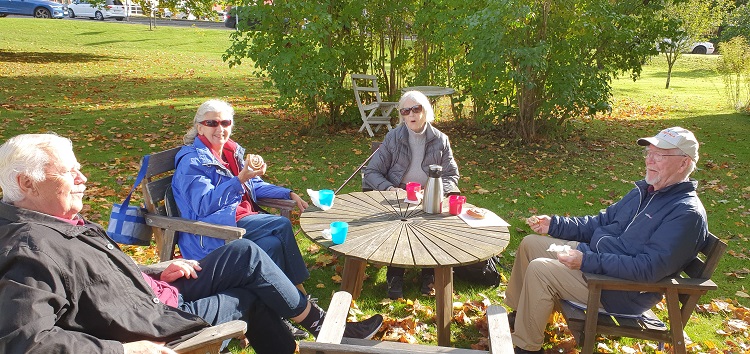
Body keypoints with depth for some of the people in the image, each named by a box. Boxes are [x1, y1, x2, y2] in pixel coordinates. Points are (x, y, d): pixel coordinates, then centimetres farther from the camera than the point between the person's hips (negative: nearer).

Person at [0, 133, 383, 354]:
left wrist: (156, 271, 6)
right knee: (251, 296, 1)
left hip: (154, 290, 9)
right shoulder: (31, 253, -27)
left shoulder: (60, 221, 5)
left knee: (246, 254, 6)